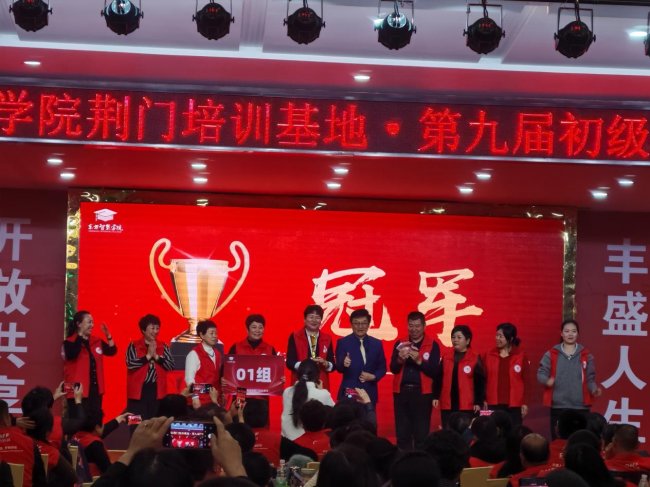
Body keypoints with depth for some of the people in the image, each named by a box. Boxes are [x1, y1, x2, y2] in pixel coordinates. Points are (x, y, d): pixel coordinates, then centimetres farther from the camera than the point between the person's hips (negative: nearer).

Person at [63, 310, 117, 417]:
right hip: (79, 390, -6)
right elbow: (72, 355, -27)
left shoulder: (96, 341, 11)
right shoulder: (70, 342, -8)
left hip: (95, 389, 6)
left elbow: (112, 351, 10)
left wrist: (108, 336, -5)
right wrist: (80, 335, -25)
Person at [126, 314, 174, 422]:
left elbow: (171, 366, 0)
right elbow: (130, 364, -13)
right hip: (138, 391, -3)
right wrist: (148, 356, -14)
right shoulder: (134, 346, 0)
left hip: (157, 391, 3)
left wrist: (156, 356, -10)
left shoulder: (163, 347, 10)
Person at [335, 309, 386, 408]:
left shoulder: (377, 344, 7)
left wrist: (373, 377, -9)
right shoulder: (343, 343, -1)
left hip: (369, 393, 3)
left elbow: (382, 368, 11)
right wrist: (343, 364, -32)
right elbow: (338, 368, -9)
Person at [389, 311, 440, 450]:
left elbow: (434, 371, -6)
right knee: (402, 433, 3)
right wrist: (400, 359, -16)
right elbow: (393, 368, 4)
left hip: (422, 393, -3)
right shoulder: (400, 343, 10)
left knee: (422, 433, -4)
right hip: (401, 392, 3)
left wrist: (419, 360, -19)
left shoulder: (432, 345, 1)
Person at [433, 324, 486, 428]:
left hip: (467, 406, -4)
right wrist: (436, 396, 7)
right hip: (447, 405, 4)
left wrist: (478, 402, -7)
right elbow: (438, 378, 12)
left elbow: (480, 382, -4)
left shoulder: (475, 358, -4)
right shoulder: (446, 356, 8)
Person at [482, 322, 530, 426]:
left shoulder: (521, 357, 2)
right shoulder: (488, 356, 6)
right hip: (493, 404, 1)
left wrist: (525, 403, -2)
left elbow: (525, 382, 2)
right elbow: (483, 380, 6)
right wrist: (483, 400, -1)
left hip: (514, 405, -1)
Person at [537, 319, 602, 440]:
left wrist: (594, 389, -13)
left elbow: (590, 379, 8)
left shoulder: (586, 355, 7)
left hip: (580, 406, 0)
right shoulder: (551, 354, 4)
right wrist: (547, 380, -22)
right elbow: (541, 373, 1)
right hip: (558, 406, 0)